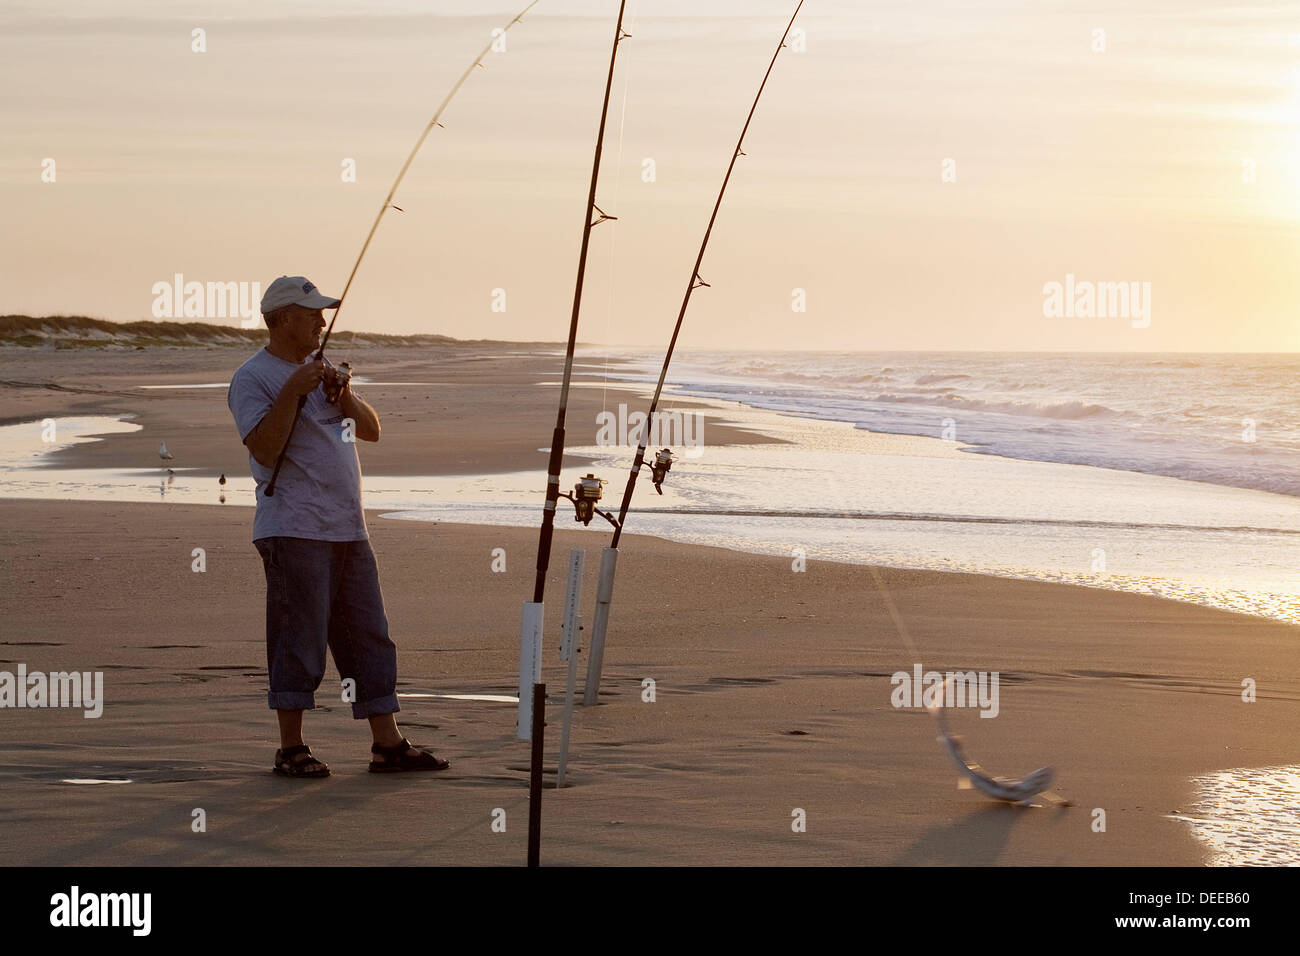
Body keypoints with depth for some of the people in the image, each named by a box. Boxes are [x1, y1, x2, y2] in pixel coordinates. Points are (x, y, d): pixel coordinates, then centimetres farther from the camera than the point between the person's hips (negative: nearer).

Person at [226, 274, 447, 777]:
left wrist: (343, 393, 0)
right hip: (293, 531, -8)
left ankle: (389, 744, 11)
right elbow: (264, 449, -17)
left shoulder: (321, 369, 20)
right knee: (299, 642, -6)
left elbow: (371, 430, 17)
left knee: (370, 639, 8)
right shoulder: (252, 378, -5)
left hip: (348, 529, 8)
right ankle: (291, 750, 2)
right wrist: (294, 392, -21)